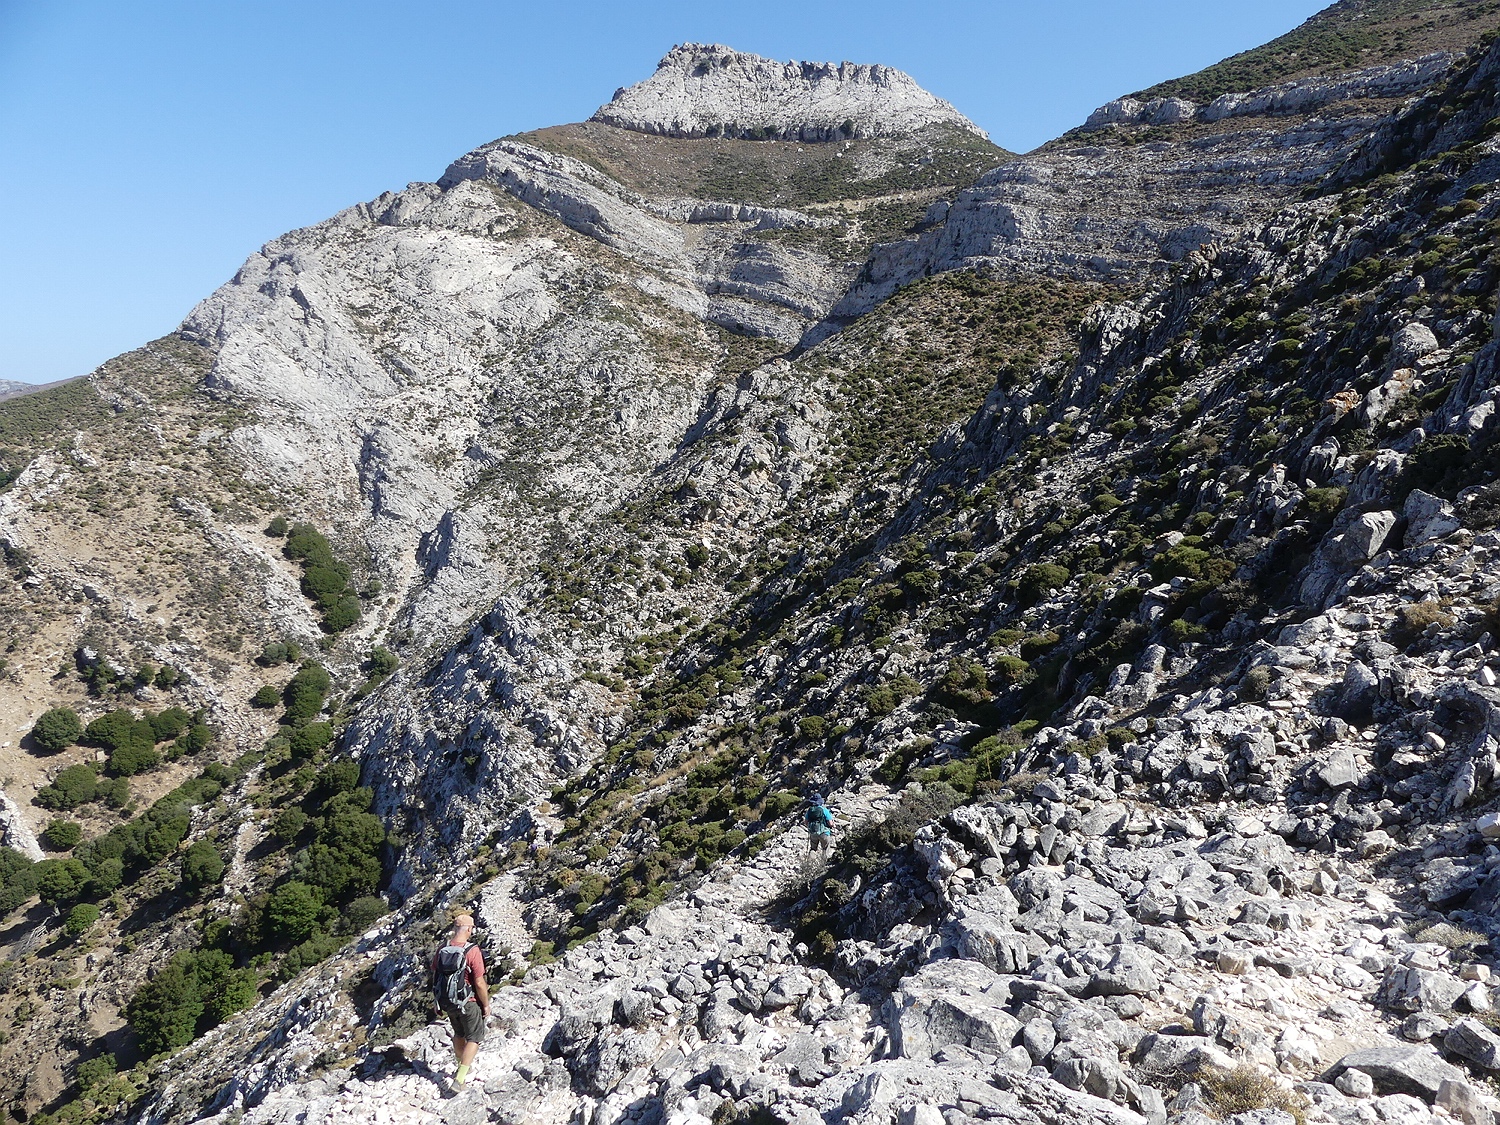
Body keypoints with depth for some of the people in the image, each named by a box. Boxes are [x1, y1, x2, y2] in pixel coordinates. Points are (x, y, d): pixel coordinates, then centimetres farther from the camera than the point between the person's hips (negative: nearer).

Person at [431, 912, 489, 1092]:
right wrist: (486, 1005, -5)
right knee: (474, 1038, 10)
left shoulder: (441, 950, -6)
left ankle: (463, 1068, 43)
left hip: (447, 1002, 6)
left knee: (459, 1034, 27)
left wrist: (440, 1002, 20)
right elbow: (479, 983, -20)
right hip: (468, 1003, -6)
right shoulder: (472, 951, -23)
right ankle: (460, 1078, 0)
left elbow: (435, 977, 5)